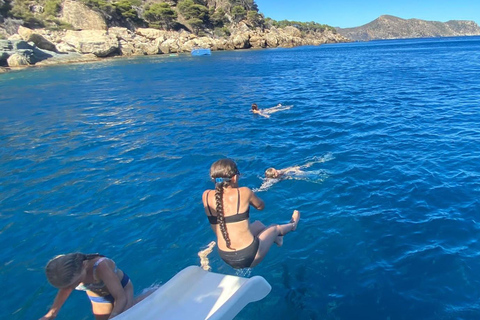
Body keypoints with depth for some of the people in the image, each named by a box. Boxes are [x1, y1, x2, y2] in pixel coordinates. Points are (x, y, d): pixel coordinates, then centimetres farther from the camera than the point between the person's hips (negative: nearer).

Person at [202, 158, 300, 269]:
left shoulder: (206, 196, -11)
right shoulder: (243, 192, -20)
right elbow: (261, 206, 1)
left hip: (225, 258, 5)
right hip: (248, 257, -4)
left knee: (258, 224, 30)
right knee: (275, 228, 27)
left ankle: (276, 239, 60)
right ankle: (292, 225, 61)